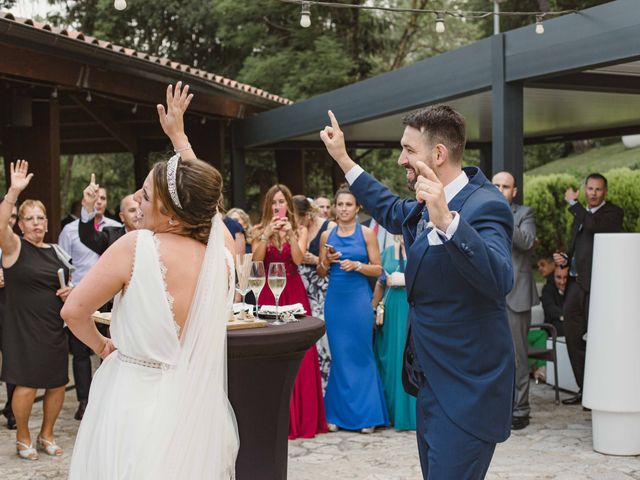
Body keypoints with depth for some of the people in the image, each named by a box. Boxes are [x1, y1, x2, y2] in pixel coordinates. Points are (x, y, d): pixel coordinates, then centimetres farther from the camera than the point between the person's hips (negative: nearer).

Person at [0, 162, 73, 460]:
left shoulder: (57, 253, 10)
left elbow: (67, 285, 23)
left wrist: (70, 291, -1)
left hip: (54, 329, 5)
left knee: (58, 384, 8)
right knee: (27, 386, -5)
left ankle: (47, 435, 30)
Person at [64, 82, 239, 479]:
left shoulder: (136, 246, -20)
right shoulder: (224, 250, -9)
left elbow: (74, 311, -9)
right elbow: (202, 193, 13)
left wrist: (100, 345, 11)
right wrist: (179, 135, 24)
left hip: (135, 401, -4)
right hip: (195, 407, 4)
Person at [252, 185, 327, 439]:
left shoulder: (300, 230, 8)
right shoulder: (259, 230, 8)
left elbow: (298, 259, -8)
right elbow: (256, 260, -7)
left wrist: (290, 233, -19)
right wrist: (267, 234, -17)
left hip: (294, 293, 0)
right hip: (268, 293, 0)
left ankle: (302, 417, 6)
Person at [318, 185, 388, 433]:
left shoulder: (366, 233, 0)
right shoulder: (327, 236, 8)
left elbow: (377, 269, -1)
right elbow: (321, 272, 14)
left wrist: (356, 265, -16)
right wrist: (327, 261, -6)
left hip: (359, 300, -3)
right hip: (335, 299, 3)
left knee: (361, 355, 1)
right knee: (338, 356, 6)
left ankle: (366, 414, 10)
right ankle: (339, 414, 14)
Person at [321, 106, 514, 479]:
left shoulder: (485, 206, -19)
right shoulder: (427, 207, 8)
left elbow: (499, 279, -36)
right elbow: (394, 212, 31)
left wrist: (446, 220, -47)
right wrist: (343, 159, 31)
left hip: (466, 389, -9)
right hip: (433, 380, 9)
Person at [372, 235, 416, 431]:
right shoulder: (389, 251, 14)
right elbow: (380, 284, 17)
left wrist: (406, 280, -14)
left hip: (414, 311, -4)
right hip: (391, 311, 5)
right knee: (390, 360, 6)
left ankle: (412, 413, 4)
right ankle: (393, 411, 15)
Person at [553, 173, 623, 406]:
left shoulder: (613, 213, -2)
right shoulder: (581, 214, 21)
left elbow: (593, 225, -23)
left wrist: (572, 202, -9)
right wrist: (564, 258, 7)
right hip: (575, 284, 8)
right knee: (573, 339, 8)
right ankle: (584, 390, 17)